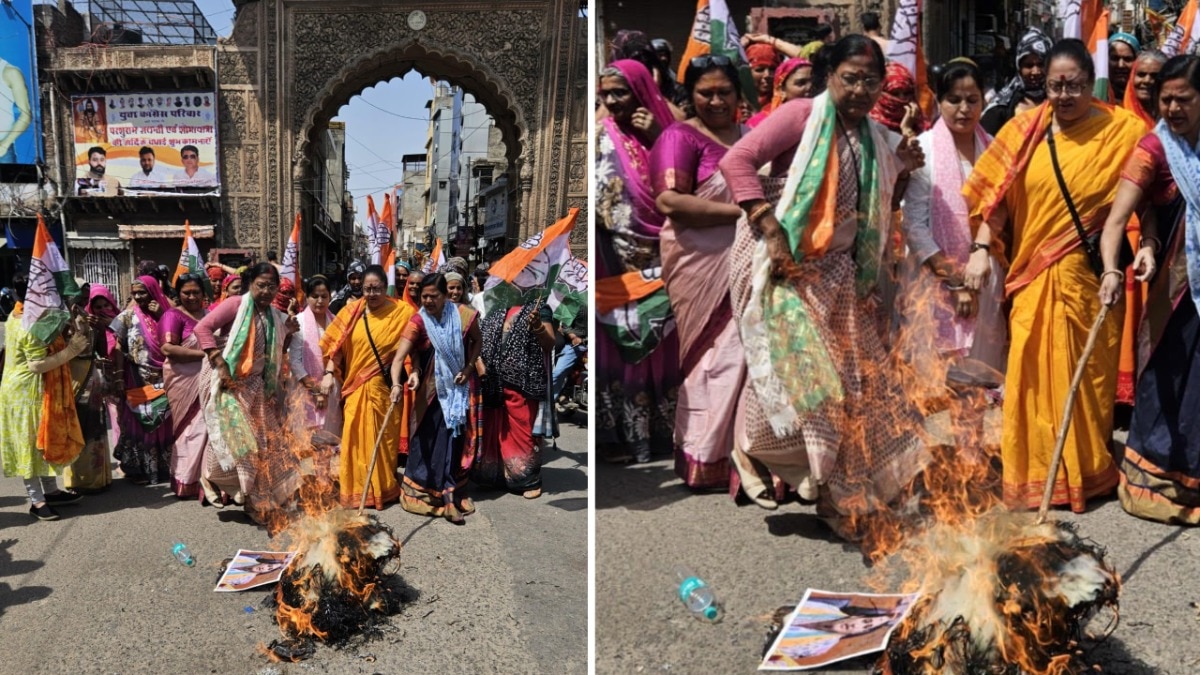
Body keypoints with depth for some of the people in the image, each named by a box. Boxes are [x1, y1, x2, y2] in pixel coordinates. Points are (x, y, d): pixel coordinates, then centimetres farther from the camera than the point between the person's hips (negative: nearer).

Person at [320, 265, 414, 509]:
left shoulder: (402, 312, -5)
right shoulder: (351, 311, 3)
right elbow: (335, 344, 3)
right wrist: (329, 373, -5)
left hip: (385, 386, -2)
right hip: (356, 385, 2)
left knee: (383, 437, 7)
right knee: (356, 437, 4)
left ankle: (384, 488, 22)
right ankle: (356, 490, 16)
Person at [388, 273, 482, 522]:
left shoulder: (464, 315, -9)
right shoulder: (418, 321, -14)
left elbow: (477, 341, 9)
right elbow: (399, 356, -25)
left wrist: (469, 367, -6)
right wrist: (396, 384, -42)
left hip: (460, 387, 1)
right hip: (432, 388, -1)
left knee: (455, 439, 6)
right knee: (426, 440, -1)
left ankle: (449, 492, 19)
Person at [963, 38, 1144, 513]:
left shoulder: (1124, 131, -1)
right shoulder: (1025, 129, 3)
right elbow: (996, 193, -1)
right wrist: (981, 248, -11)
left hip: (1091, 274, -1)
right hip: (1033, 273, 2)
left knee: (1087, 373, 7)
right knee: (1032, 373, 4)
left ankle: (1088, 470, 25)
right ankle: (1034, 474, 18)